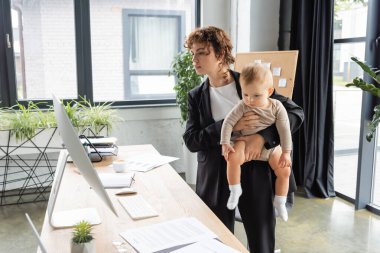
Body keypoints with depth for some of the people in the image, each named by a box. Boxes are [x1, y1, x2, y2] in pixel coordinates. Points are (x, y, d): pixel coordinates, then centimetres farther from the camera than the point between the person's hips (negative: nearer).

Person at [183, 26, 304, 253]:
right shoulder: (196, 96, 4)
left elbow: (296, 113, -5)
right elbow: (191, 140, -6)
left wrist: (262, 137, -20)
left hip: (254, 173, -1)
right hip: (215, 178, 2)